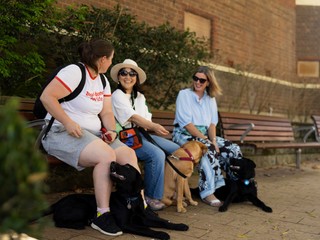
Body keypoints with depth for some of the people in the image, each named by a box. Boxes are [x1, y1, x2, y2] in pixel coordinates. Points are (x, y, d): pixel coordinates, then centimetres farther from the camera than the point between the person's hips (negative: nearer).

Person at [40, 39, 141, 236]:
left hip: (92, 134, 9)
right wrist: (68, 123, -25)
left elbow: (107, 112, 11)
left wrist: (112, 130, -9)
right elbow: (47, 97, -20)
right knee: (107, 156, -32)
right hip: (62, 133, -8)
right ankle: (102, 216, -23)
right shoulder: (74, 72, -13)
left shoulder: (103, 81, 13)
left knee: (129, 155, -7)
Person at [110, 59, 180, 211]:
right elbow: (133, 117, -17)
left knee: (177, 150, -6)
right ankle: (151, 197, -16)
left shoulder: (140, 97, 20)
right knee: (157, 154, -30)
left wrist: (153, 127, -10)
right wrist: (154, 126, -30)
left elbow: (147, 119, 13)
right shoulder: (117, 96, -3)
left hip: (143, 133, 7)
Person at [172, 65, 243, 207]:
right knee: (209, 150, -34)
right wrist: (205, 140, -19)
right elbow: (186, 124, -13)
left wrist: (213, 140, -13)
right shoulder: (184, 95, -5)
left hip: (205, 135, 6)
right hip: (184, 135, -6)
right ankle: (208, 193, -30)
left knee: (234, 149, -12)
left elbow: (212, 123, 6)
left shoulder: (210, 99, 12)